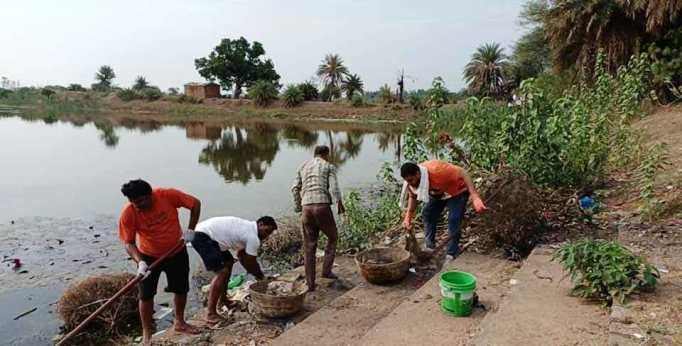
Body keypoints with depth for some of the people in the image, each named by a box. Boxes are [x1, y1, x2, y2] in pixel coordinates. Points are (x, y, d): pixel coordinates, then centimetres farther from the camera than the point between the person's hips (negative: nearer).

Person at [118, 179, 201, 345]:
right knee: (146, 295, 2)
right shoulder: (128, 214, -23)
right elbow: (129, 243, -17)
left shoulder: (168, 195, -24)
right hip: (149, 257, -1)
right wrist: (140, 262, -33)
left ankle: (179, 323, 38)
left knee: (181, 289, 14)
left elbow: (195, 203, -13)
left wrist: (190, 230, -17)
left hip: (177, 253, 1)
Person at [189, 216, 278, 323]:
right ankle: (211, 313, -10)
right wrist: (261, 276, 12)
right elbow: (251, 263, -6)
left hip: (204, 232, 11)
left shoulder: (248, 228, 15)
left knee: (229, 262, 22)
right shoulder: (253, 238, -15)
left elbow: (241, 255, 24)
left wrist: (259, 274, 24)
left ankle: (222, 300, 33)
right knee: (222, 272, -15)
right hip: (202, 237, -11)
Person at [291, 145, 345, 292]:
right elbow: (334, 188, -7)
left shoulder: (303, 167, 21)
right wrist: (340, 204, -8)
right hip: (323, 207, -4)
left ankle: (310, 284, 11)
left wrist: (298, 208, 16)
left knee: (309, 247, 9)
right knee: (332, 237, 21)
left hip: (307, 208, 4)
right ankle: (326, 270, 15)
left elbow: (295, 188, 11)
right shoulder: (329, 167, 9)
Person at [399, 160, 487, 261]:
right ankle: (429, 246, 15)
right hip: (438, 193, 7)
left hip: (457, 191, -7)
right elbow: (412, 196, -2)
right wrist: (408, 217, -15)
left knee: (453, 220, -17)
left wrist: (475, 197, -45)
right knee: (427, 213, 2)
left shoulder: (436, 170, -40)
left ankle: (451, 254, -5)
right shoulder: (411, 180, -19)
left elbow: (462, 173, -36)